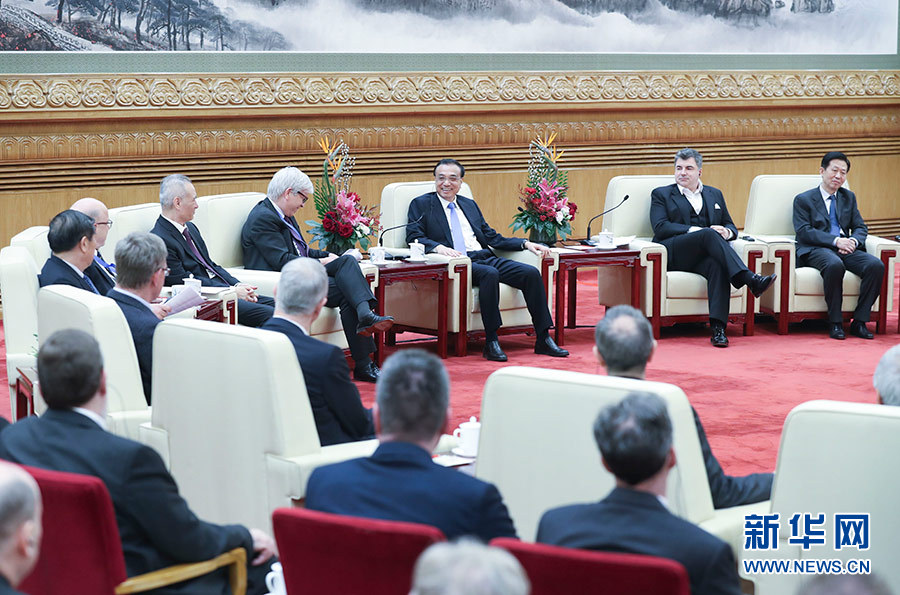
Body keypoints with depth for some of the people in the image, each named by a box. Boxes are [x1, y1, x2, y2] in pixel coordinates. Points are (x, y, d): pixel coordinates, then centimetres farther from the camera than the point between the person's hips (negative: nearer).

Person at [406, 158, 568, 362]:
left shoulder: (470, 205, 26)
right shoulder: (421, 204, 11)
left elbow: (492, 237, 24)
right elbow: (413, 237, -2)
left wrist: (526, 244, 9)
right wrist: (438, 247, -23)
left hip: (485, 258, 6)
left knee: (532, 273, -16)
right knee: (490, 274, -37)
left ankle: (543, 339, -13)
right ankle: (491, 342, -32)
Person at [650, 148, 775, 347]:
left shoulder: (714, 194, 27)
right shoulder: (661, 194, 16)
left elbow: (731, 227, 25)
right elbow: (660, 227, -1)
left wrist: (726, 232, -3)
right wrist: (698, 231, -13)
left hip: (705, 255, 3)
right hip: (673, 254, -3)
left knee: (717, 266, -36)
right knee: (709, 234, -33)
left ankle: (718, 328, -47)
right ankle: (750, 280, -46)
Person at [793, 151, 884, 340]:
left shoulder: (849, 197, 24)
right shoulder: (803, 199, 7)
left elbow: (861, 227, 18)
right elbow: (803, 231, -6)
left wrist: (853, 241, -8)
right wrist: (835, 240, -18)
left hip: (845, 248, 5)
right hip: (816, 250, -5)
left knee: (876, 265, -25)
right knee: (834, 265, -40)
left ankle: (859, 322, -19)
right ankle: (835, 323, -27)